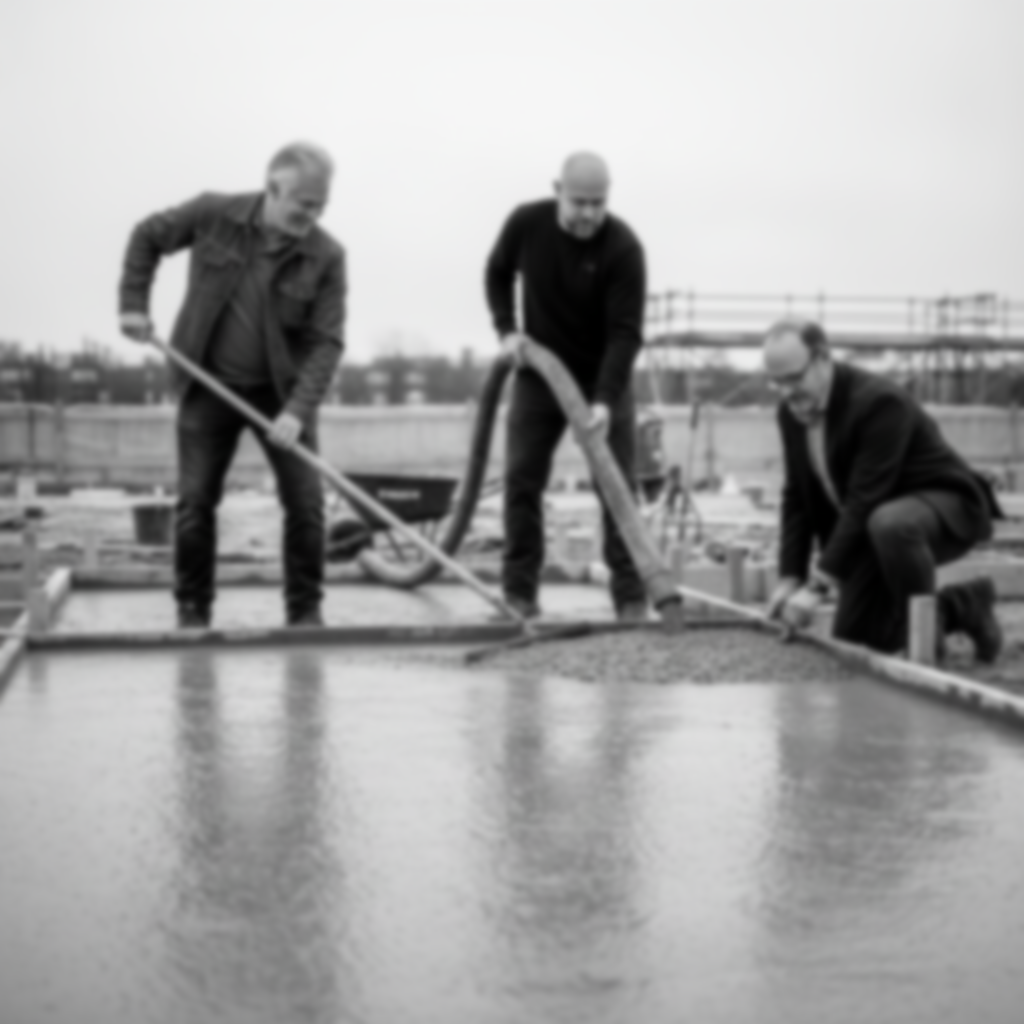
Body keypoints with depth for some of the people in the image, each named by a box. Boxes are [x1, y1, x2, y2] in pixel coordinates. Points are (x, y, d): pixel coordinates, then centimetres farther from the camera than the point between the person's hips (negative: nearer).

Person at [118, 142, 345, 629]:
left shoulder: (326, 257, -14)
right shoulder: (214, 215, -13)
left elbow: (326, 342, -17)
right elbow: (148, 237, 6)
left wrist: (297, 410, -28)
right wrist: (134, 304, -2)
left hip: (281, 391, 0)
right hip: (208, 386, 0)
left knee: (306, 501, -4)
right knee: (194, 501, 0)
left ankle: (306, 611, 10)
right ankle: (192, 611, 14)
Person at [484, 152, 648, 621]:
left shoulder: (623, 247, -22)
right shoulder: (526, 223, -11)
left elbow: (625, 332, -24)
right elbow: (497, 274, 10)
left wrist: (605, 400, -34)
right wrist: (506, 328, -6)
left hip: (603, 378, -2)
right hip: (537, 375, 3)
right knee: (521, 480, 0)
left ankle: (631, 598, 1)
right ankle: (519, 592, 9)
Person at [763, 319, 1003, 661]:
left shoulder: (878, 402, -29)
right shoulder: (791, 413, -4)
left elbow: (864, 501, -32)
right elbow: (797, 498, 2)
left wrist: (818, 585, -32)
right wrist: (790, 578, -7)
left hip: (946, 506, -8)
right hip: (872, 528, 8)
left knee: (889, 523, -42)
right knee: (852, 640, 3)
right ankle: (961, 606, 21)